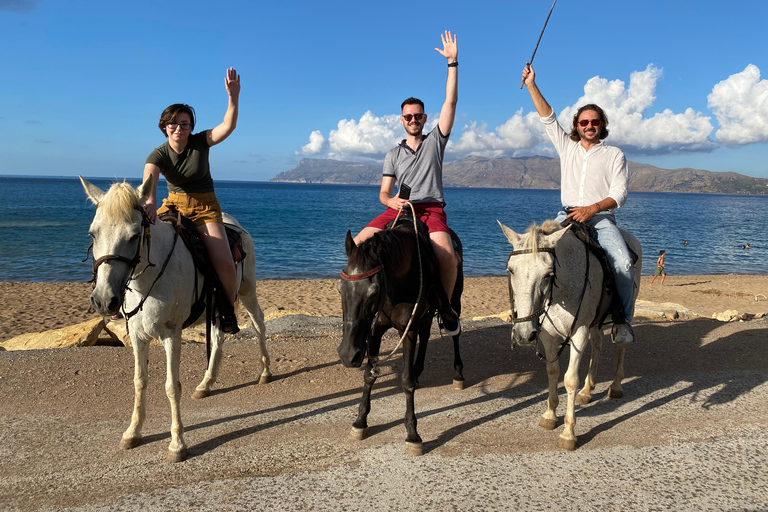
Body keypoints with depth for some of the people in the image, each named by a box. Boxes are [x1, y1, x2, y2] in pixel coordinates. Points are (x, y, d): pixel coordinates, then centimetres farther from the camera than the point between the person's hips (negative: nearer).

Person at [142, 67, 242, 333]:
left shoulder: (201, 142, -7)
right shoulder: (158, 154, -6)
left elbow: (228, 126, -23)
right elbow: (149, 179, -26)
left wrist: (233, 97, -38)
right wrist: (150, 202, -48)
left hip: (205, 207, -2)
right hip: (174, 204, 3)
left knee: (224, 263, -23)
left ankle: (228, 306, 6)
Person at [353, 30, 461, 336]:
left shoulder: (435, 141, 13)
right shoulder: (393, 155, 19)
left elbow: (451, 101, 5)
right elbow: (383, 192, 13)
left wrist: (452, 62, 0)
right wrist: (390, 200, -12)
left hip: (431, 209, -3)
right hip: (398, 209, 3)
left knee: (446, 253, -32)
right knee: (357, 246, -19)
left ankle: (446, 305, -9)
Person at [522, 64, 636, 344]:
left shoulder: (614, 154, 12)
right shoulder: (567, 147, 19)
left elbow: (619, 194, 1)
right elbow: (548, 118, 11)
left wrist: (592, 209, -16)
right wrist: (531, 86, 3)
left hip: (601, 218, -2)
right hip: (567, 216, 2)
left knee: (624, 263, -27)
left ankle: (623, 319, -11)